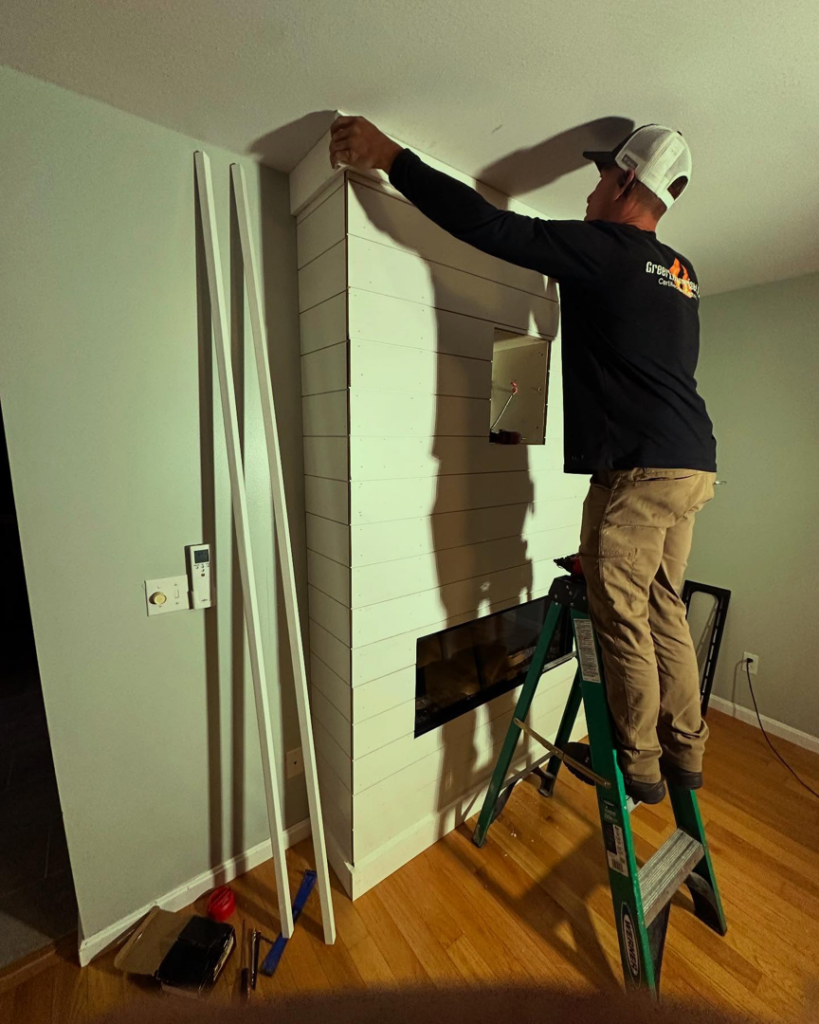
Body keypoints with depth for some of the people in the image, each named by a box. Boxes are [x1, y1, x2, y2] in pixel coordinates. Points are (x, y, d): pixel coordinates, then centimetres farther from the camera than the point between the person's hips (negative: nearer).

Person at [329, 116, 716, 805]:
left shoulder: (603, 249, -4)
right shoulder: (680, 273, 20)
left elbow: (488, 226, -8)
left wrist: (391, 156, 2)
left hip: (640, 469, -9)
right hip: (691, 465, 9)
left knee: (621, 615, 3)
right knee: (664, 609, 16)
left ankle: (638, 765, 20)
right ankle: (686, 753, 30)